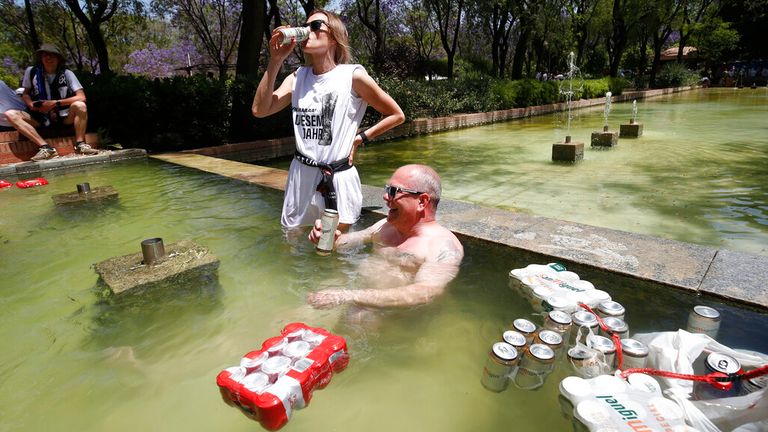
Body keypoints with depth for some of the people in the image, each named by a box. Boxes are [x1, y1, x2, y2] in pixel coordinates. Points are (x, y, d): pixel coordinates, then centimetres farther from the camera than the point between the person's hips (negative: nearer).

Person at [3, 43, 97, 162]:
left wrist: (55, 103, -15)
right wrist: (31, 105, -11)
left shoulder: (66, 73, -6)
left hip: (64, 117, -2)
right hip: (40, 118, 2)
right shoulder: (31, 71, 0)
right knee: (10, 114, -22)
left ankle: (80, 144, -26)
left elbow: (81, 98, -12)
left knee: (79, 106, -31)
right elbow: (25, 94, 11)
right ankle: (46, 148, -32)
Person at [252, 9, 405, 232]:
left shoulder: (353, 75, -6)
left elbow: (396, 115, 0)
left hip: (338, 177, -4)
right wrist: (275, 61, -8)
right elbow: (260, 110, -4)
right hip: (300, 174, 5)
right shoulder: (297, 77, 7)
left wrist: (359, 138, -6)